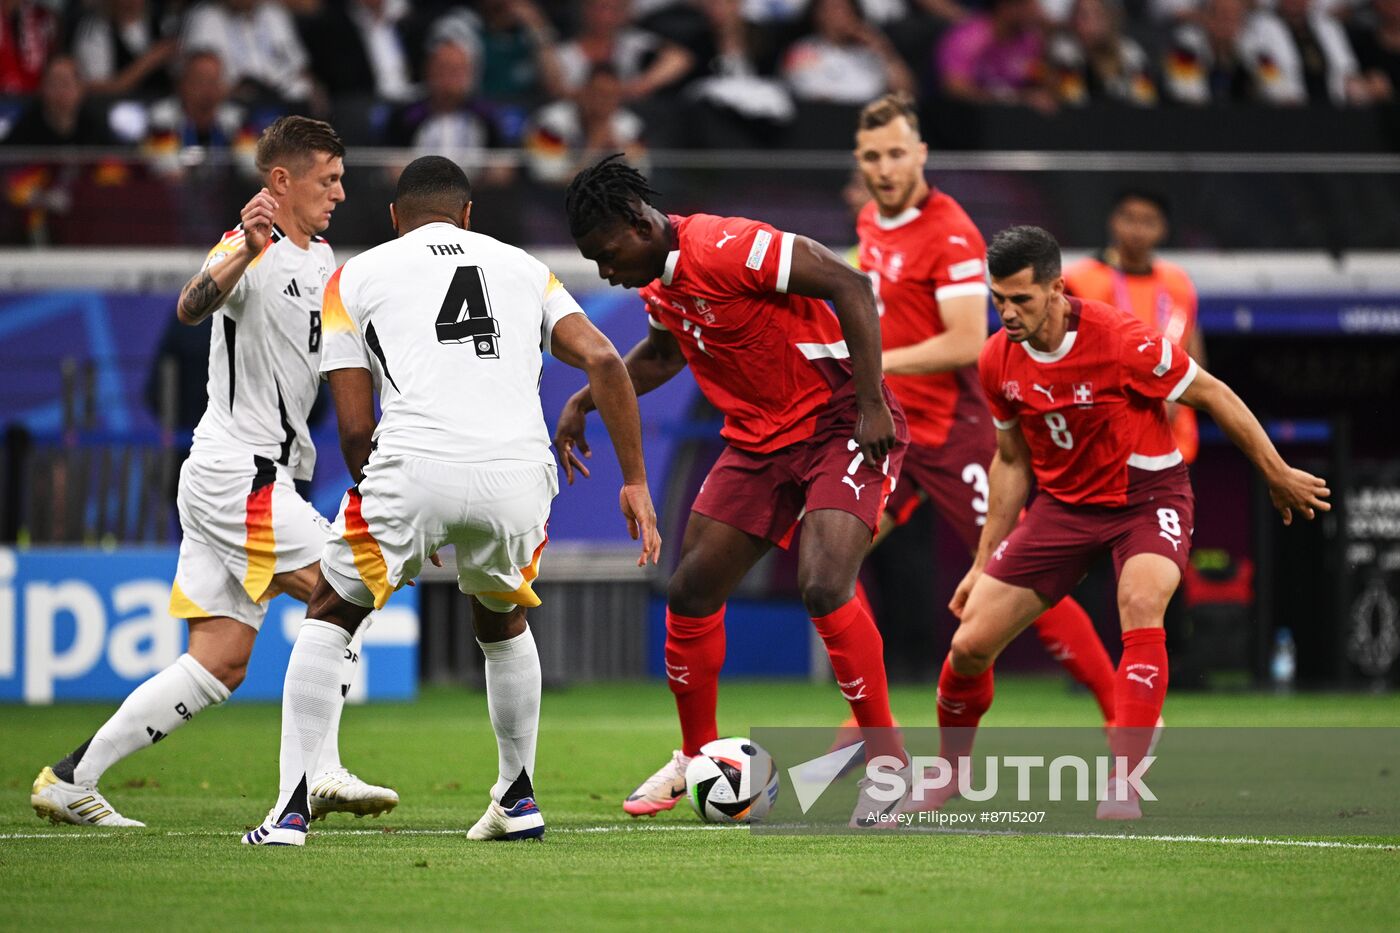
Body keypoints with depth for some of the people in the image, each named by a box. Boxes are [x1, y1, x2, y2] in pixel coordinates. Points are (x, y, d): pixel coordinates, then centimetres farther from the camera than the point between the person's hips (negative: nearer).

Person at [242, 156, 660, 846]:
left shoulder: (356, 277, 19)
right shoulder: (523, 268, 26)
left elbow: (355, 430, 14)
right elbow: (603, 361, 10)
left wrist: (395, 516, 29)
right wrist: (635, 481, 13)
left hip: (416, 467, -2)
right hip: (518, 476, 3)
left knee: (328, 616, 19)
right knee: (501, 621, 32)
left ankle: (292, 809, 8)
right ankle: (519, 800, 33)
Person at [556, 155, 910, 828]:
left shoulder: (726, 248, -23)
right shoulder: (655, 280, 5)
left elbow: (850, 288, -24)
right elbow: (663, 351, 27)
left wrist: (872, 405, -24)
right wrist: (584, 403, 18)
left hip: (842, 425, -9)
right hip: (759, 439, 9)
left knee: (824, 586, -25)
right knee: (691, 592, 8)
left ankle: (887, 763, -13)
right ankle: (697, 758, 27)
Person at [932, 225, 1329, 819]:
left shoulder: (1118, 341, -25)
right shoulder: (997, 362, -8)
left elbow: (1212, 396, -11)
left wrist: (1278, 476, -3)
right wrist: (984, 562, 11)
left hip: (1146, 496, -4)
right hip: (1064, 501, 5)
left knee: (1141, 604, -36)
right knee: (970, 645, -4)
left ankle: (1123, 785, -34)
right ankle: (951, 770, 25)